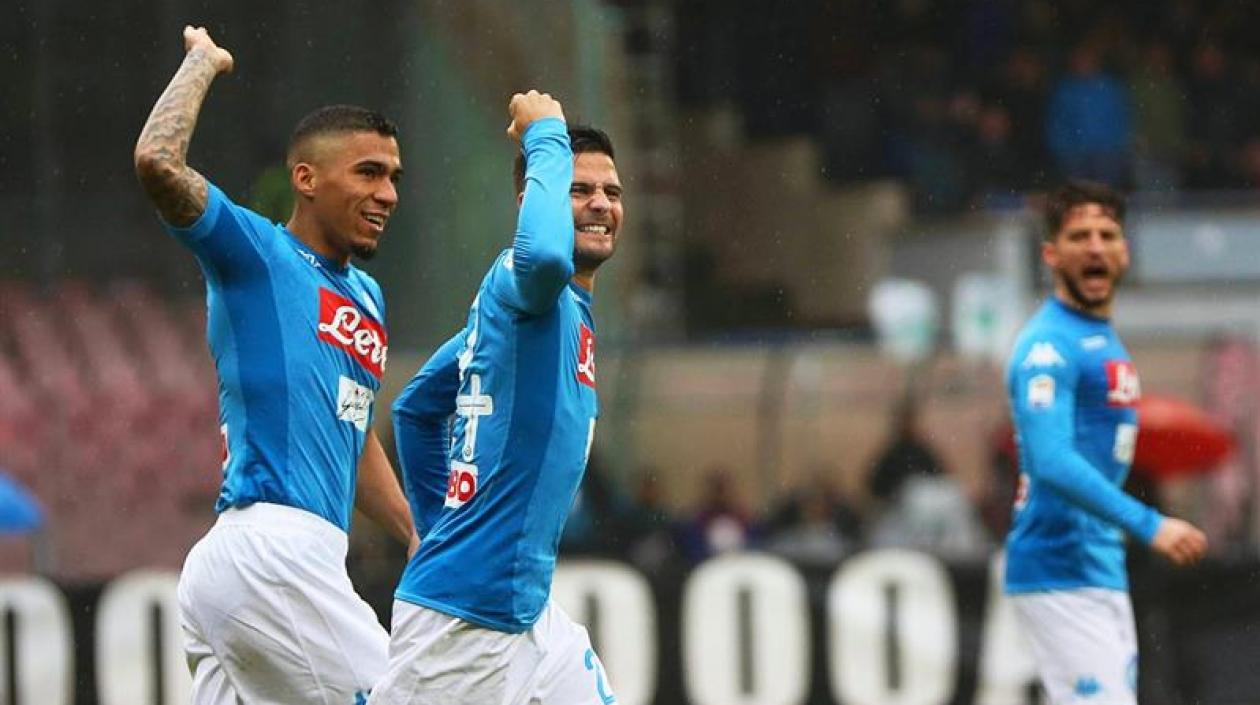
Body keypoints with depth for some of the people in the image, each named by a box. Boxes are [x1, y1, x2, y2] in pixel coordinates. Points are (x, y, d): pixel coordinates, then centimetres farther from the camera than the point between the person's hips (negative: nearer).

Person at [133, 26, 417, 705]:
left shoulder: (367, 298, 24)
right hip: (268, 547, -9)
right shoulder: (255, 255, -1)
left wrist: (420, 542, 27)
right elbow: (157, 162, -17)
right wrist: (203, 59, -3)